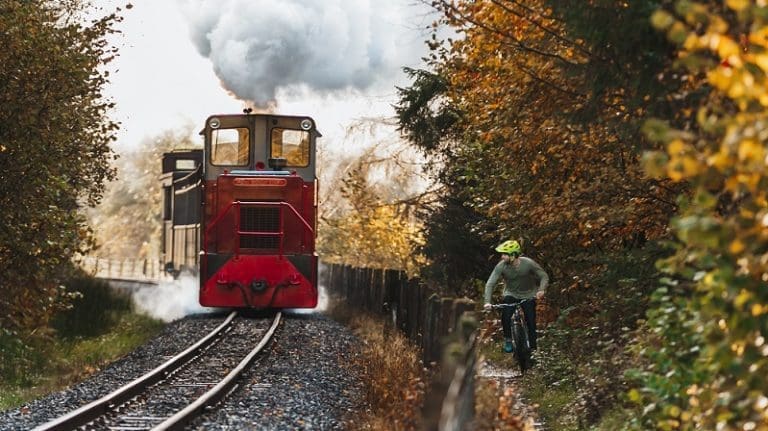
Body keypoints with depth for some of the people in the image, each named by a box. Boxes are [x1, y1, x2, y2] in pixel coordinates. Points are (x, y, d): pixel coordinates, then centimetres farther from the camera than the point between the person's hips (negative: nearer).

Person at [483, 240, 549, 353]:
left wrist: (541, 290, -35)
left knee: (531, 320, -11)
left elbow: (544, 276, -17)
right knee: (506, 316, -23)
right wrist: (487, 302, -34)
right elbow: (490, 283, -22)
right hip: (511, 294, 1)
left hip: (528, 294, -1)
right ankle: (508, 340, -1)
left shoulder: (528, 263, -24)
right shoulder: (501, 266, -22)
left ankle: (532, 347, 7)